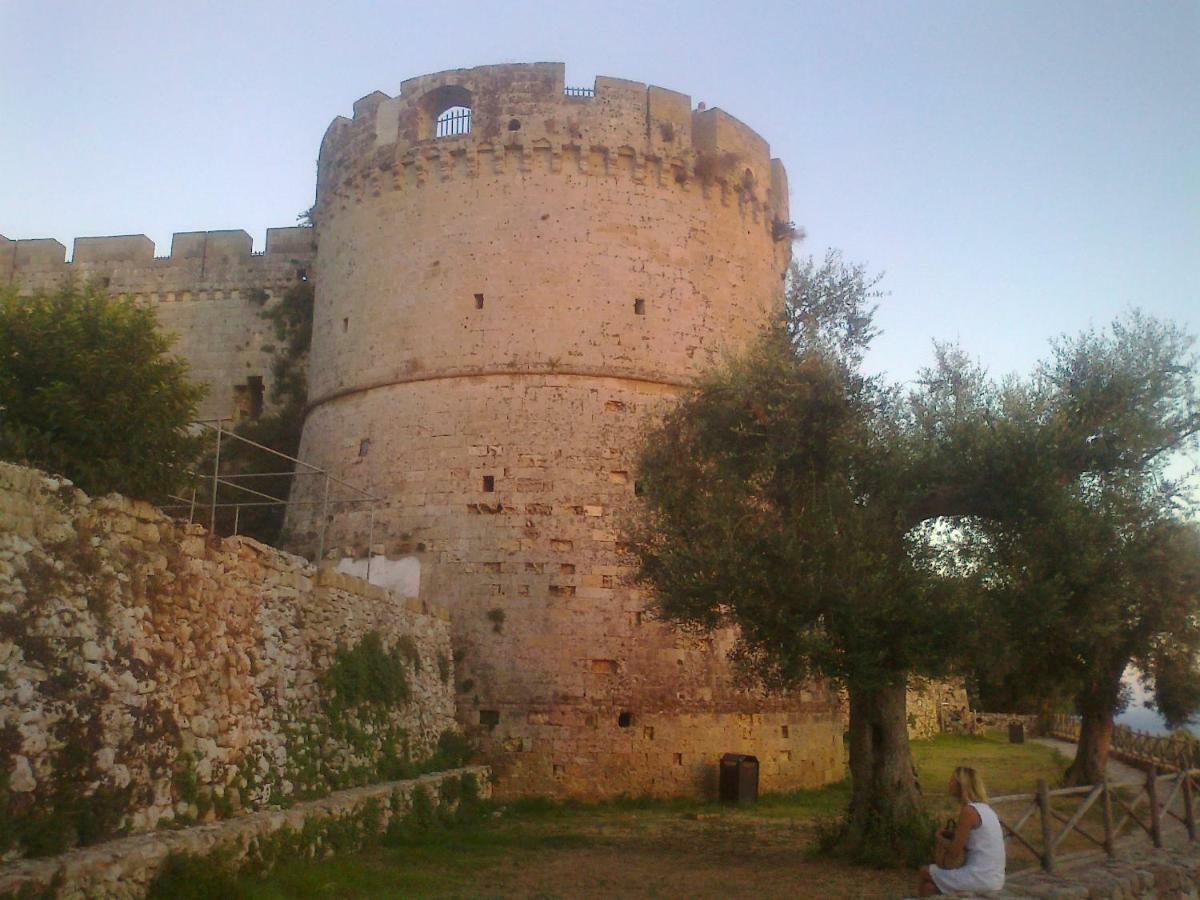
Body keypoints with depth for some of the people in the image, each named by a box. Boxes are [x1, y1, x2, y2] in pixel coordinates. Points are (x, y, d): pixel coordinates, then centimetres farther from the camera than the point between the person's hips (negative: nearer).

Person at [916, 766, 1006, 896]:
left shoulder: (969, 811, -15)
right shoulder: (986, 809, 12)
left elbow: (954, 853, -11)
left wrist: (941, 840, 6)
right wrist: (952, 835, 8)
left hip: (979, 878, -8)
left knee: (925, 871, 9)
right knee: (929, 887, 14)